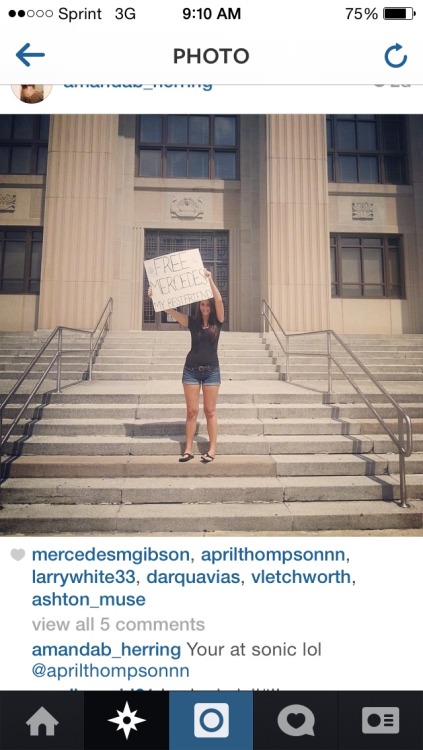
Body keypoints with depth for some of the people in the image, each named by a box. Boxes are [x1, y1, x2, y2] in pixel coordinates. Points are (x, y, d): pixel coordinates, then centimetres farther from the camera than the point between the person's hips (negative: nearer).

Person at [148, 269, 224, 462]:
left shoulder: (217, 322, 1)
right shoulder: (193, 322, 5)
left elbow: (219, 300, -14)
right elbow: (170, 310, -3)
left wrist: (210, 280, -17)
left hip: (211, 371, -1)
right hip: (191, 370, 1)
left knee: (210, 411, 3)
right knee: (192, 411, 3)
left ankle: (212, 450, 8)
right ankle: (188, 449, 9)